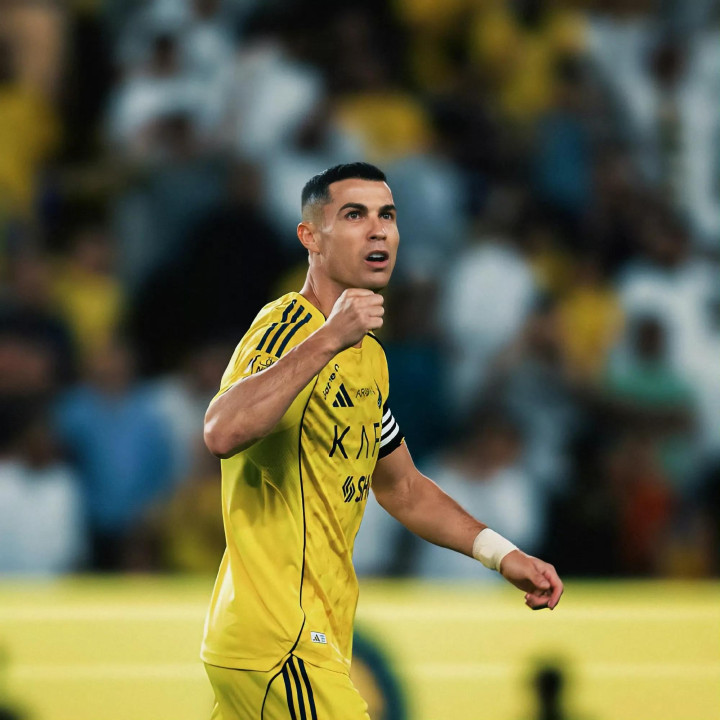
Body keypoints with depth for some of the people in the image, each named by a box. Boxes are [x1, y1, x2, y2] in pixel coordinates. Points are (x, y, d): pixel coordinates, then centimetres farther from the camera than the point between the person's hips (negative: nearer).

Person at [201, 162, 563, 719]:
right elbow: (223, 433, -33)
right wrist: (327, 339, -38)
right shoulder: (290, 326, -13)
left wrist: (501, 553, 18)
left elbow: (401, 487, 29)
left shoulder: (369, 355, 17)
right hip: (280, 647, -10)